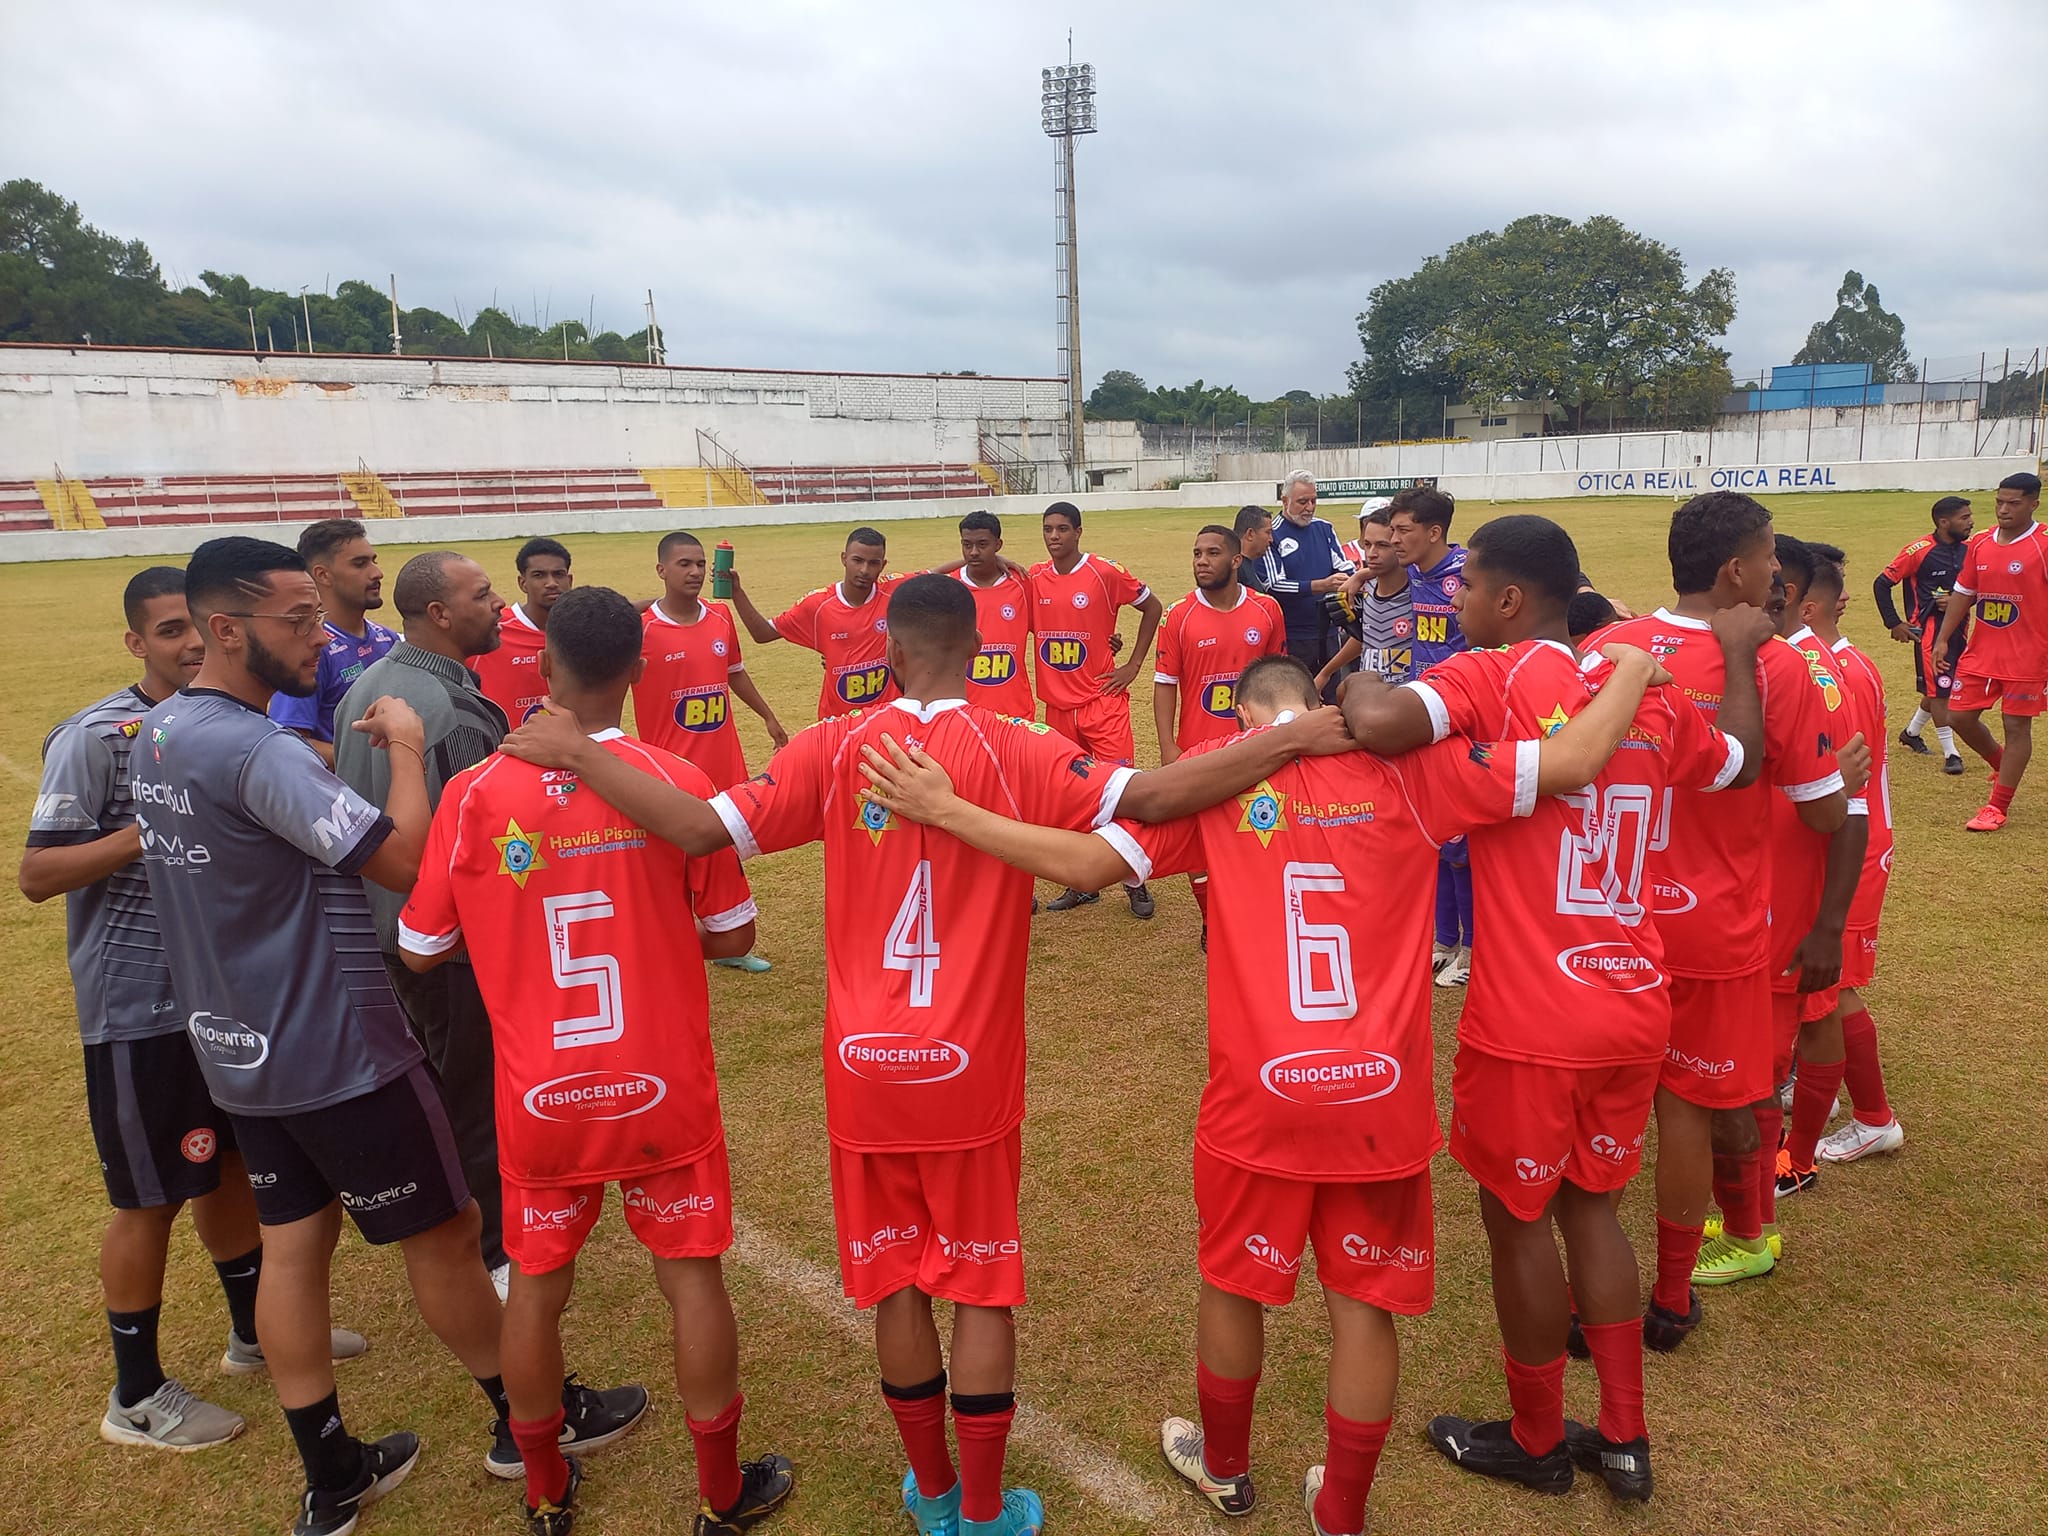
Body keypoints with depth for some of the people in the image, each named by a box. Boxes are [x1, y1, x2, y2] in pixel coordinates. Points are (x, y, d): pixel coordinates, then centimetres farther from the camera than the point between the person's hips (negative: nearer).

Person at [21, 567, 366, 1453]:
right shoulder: (94, 738, -16)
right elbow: (35, 875, -18)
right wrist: (152, 829, -28)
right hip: (138, 1009, -7)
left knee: (229, 1164, 19)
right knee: (151, 1198, 5)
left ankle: (255, 1332, 38)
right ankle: (136, 1397, 24)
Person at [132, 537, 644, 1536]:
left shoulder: (158, 735, 4)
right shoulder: (256, 749, -25)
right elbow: (405, 860, -28)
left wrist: (320, 771, 7)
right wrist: (405, 745, -15)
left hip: (239, 1049, 9)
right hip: (336, 1053, -8)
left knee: (292, 1245, 14)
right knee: (443, 1232, 8)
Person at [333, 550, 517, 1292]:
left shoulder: (366, 685, 5)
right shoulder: (453, 711, -26)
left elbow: (348, 793, 14)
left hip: (382, 920, 10)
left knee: (429, 1076, 25)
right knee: (477, 1094, 5)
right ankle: (487, 1258, 20)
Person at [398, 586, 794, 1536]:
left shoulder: (474, 794, -11)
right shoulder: (677, 781, -12)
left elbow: (420, 950, -1)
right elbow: (733, 935, -5)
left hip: (540, 1095, 1)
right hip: (663, 1090, -1)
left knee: (537, 1284, 20)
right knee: (692, 1277, 14)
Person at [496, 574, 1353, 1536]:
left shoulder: (833, 750, -7)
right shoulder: (1017, 752, -11)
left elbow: (699, 830, -12)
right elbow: (1146, 799, -20)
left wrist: (575, 753, -1)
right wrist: (1289, 739, -14)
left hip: (867, 1069, 2)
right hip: (970, 1073, -2)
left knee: (896, 1285, 17)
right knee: (982, 1288, 13)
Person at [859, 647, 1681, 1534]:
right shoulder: (1405, 768, -2)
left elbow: (1086, 862, -8)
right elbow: (1574, 762, -3)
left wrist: (944, 811, -2)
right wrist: (1632, 667, 16)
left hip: (1259, 1095, 0)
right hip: (1382, 1095, 0)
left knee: (1232, 1280, 22)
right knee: (1364, 1301, 16)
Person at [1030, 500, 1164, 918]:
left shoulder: (1105, 573, -8)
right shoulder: (1034, 579, 4)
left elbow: (1151, 606, 2)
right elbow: (1028, 626, 19)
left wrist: (1133, 664, -1)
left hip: (1103, 700, -4)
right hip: (1057, 705, 4)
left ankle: (1136, 883, 8)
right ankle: (1084, 882, 23)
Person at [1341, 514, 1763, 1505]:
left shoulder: (1491, 679, -14)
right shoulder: (1650, 694, 6)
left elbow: (1381, 726, -33)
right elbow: (1743, 764, 24)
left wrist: (1353, 685, -10)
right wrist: (1741, 653, 37)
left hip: (1529, 1021, -6)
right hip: (1634, 1010, 7)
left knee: (1516, 1219, 14)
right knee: (1588, 1205, 23)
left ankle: (1536, 1443, 33)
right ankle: (1622, 1441, 33)